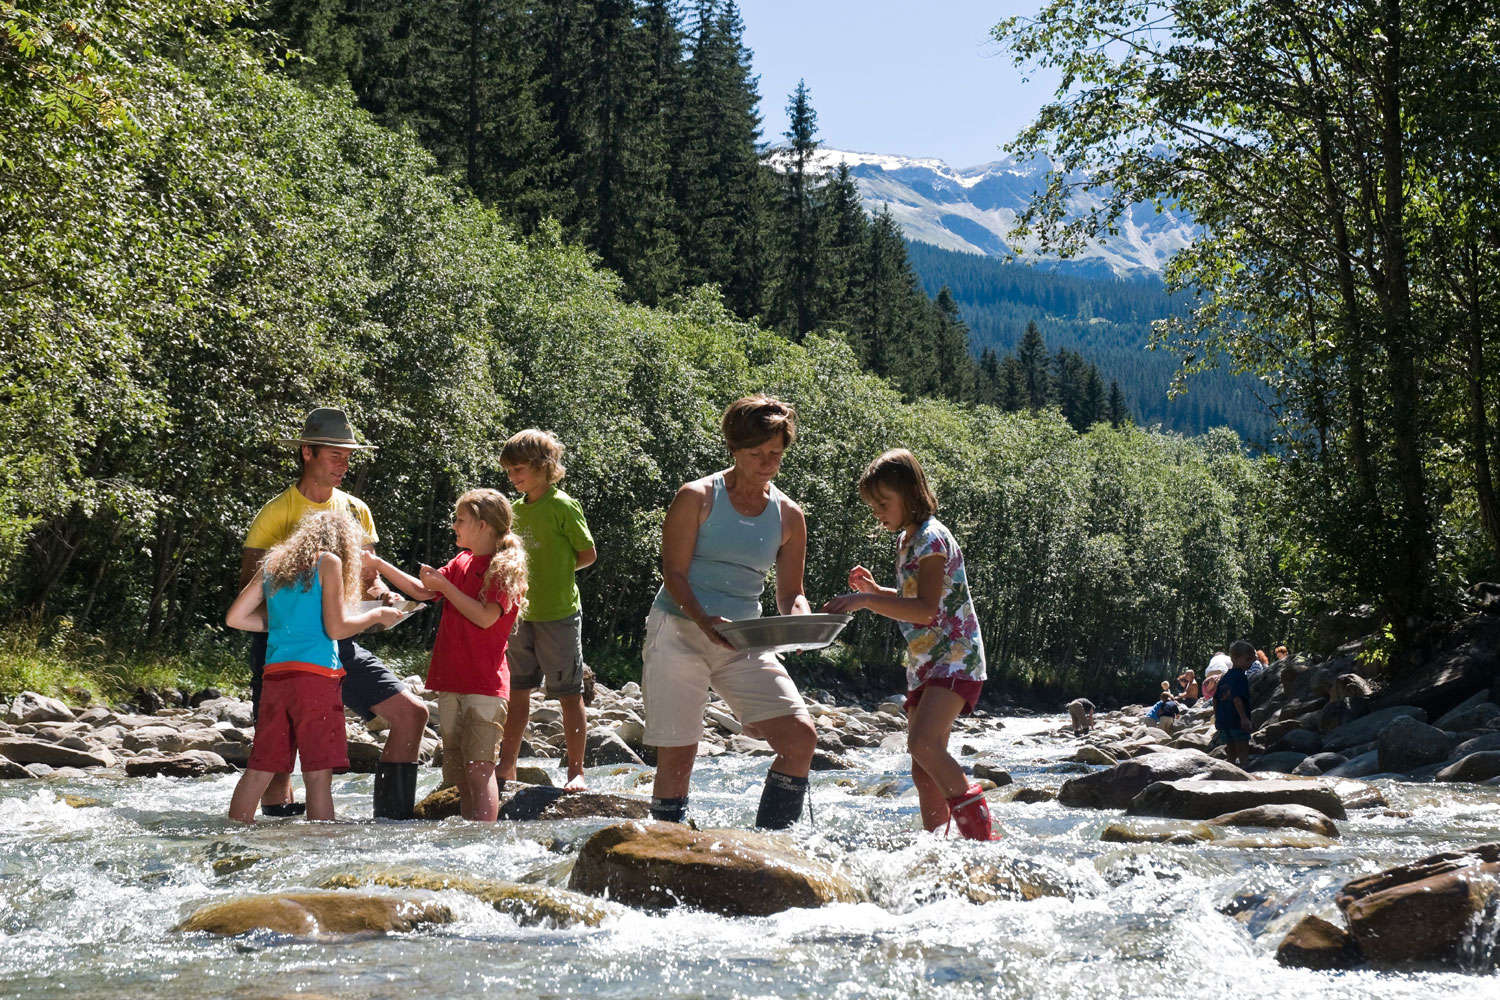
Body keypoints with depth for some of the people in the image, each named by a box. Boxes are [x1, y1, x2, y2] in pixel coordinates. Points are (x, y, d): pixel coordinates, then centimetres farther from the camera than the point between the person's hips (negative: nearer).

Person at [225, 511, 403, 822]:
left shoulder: (272, 565, 18)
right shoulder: (328, 562, 0)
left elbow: (234, 617, 16)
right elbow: (336, 628, -7)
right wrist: (376, 615, 7)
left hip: (274, 675, 6)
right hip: (315, 674, -6)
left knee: (259, 771, 9)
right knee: (318, 774, -6)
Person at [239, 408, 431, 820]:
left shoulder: (356, 511, 11)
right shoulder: (275, 514, -5)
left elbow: (369, 577, 16)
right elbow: (248, 592, -5)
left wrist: (382, 594, -6)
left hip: (339, 643, 5)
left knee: (412, 713, -5)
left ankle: (391, 820, 4)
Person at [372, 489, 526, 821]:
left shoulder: (504, 568, -8)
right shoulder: (461, 563, 17)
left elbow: (485, 617, -18)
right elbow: (422, 591, 19)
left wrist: (444, 586, -14)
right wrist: (378, 564, 13)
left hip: (484, 684, -8)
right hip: (452, 681, 8)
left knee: (478, 764, -14)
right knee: (455, 766, 8)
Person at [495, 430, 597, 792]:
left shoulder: (562, 506, -9)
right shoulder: (517, 510, 11)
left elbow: (588, 554, -6)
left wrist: (556, 572, -5)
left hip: (559, 613, -7)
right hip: (523, 613, 7)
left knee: (569, 694, 0)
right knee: (518, 691, 12)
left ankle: (576, 771, 6)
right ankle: (507, 768, 20)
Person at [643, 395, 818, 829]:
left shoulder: (789, 516, 8)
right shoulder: (696, 498, -4)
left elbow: (790, 592, 11)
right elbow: (674, 573, -9)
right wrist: (705, 620, -27)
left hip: (744, 642, 4)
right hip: (680, 631, -4)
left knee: (801, 737, -9)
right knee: (676, 756, -5)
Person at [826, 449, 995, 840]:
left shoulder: (931, 537, -13)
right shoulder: (905, 539, 16)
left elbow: (926, 608, -24)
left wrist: (866, 601, -28)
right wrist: (874, 590, 13)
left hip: (954, 657, -10)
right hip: (923, 664, 10)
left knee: (923, 743, -26)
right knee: (924, 768, 7)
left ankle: (981, 835, -23)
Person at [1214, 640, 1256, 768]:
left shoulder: (1224, 677, 13)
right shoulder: (1241, 676, -13)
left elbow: (1215, 699, 15)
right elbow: (1237, 699, -22)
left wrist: (1217, 718, 22)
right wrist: (1244, 717, -23)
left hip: (1223, 721, 8)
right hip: (1237, 721, -8)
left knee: (1231, 752, 15)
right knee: (1243, 752, -4)